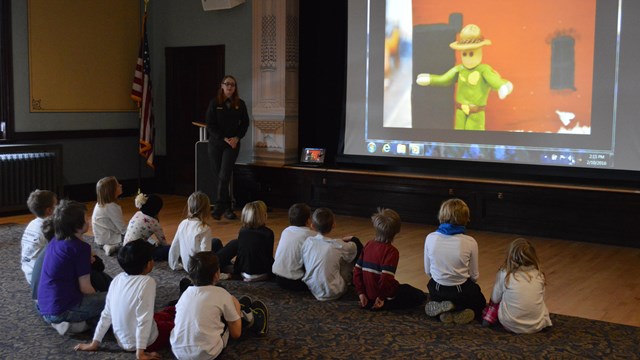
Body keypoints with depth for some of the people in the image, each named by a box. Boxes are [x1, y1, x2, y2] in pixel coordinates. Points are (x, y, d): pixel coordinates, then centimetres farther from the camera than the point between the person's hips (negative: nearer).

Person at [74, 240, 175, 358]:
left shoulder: (118, 279, -5)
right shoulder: (147, 282, -24)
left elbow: (106, 314, 0)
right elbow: (144, 319, -27)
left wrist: (95, 343, 6)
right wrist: (140, 353, -23)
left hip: (123, 341, 7)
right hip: (146, 341, -7)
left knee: (169, 312, 27)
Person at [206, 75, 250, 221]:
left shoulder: (240, 104, 3)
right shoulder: (214, 103, -2)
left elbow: (245, 123, 8)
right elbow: (210, 125, -5)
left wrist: (237, 138, -7)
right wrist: (224, 138, -12)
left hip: (233, 144, 0)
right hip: (216, 143, 0)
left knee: (224, 176, -11)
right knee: (217, 176, 4)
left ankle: (219, 207, -7)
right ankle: (226, 208, 13)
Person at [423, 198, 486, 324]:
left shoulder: (430, 238, -13)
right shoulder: (470, 242, -19)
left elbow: (427, 271, -3)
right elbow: (474, 276, -8)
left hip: (437, 292, 2)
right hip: (461, 292, -2)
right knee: (480, 302, 31)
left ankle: (443, 309, 5)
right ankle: (460, 310, 0)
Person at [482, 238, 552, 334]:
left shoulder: (504, 274, -12)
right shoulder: (539, 275, -6)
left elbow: (495, 299, 0)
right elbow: (541, 298, 8)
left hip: (511, 325, -1)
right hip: (537, 325, 1)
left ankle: (488, 318, 15)